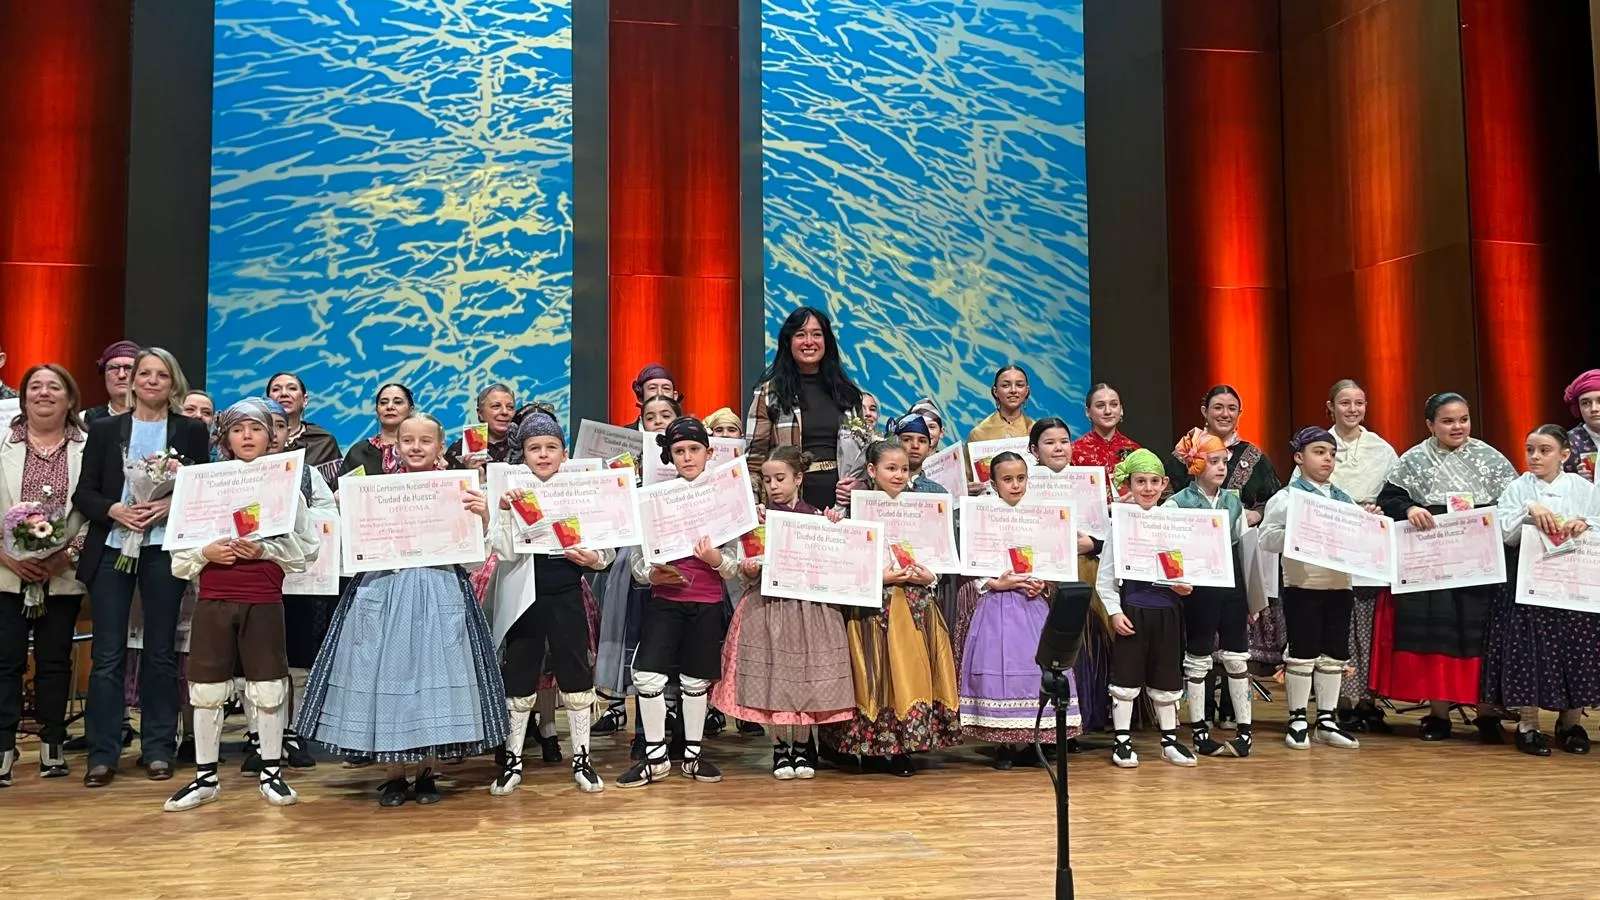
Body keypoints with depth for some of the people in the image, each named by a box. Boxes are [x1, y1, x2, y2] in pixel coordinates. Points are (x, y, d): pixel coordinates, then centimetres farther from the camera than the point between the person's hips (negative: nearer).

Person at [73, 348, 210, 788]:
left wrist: (171, 506, -14)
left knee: (160, 653, 6)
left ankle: (158, 750, 14)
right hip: (111, 549, 1)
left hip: (165, 550, -1)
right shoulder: (104, 430, 9)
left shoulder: (192, 431, 7)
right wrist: (115, 510, -13)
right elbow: (83, 492, 5)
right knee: (107, 655, 1)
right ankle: (102, 754, 7)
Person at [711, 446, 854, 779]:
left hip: (809, 605, 0)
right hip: (769, 604, 0)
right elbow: (747, 572, 3)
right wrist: (748, 570, -19)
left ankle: (803, 747, 22)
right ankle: (780, 749, 17)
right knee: (772, 675, 1)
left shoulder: (815, 516, 3)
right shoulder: (759, 517, 3)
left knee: (806, 674, 5)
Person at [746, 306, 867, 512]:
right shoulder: (770, 392, 2)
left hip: (840, 497, 3)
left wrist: (860, 482, -3)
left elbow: (863, 446, 16)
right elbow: (754, 454, -2)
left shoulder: (846, 392, 13)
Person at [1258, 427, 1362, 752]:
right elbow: (1268, 539, -12)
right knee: (1303, 653, 1)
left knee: (1335, 655, 10)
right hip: (1303, 587, -5)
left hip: (1339, 586, 6)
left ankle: (1326, 719, 20)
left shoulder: (1345, 500, 13)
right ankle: (1298, 719, 11)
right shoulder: (1286, 499, -4)